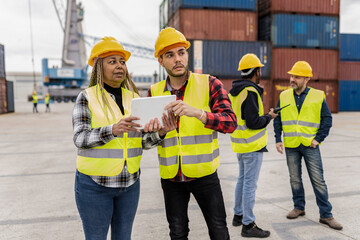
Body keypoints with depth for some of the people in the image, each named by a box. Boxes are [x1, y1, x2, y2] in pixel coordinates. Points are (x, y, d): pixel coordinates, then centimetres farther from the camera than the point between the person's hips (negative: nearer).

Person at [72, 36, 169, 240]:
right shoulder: (87, 97, -6)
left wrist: (157, 132, -22)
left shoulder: (134, 98, 5)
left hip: (129, 183, 4)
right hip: (95, 184, -3)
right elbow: (80, 139, -16)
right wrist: (113, 130, -32)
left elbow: (144, 142, 1)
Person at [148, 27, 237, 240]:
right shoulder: (154, 92, 1)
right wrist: (159, 131, -21)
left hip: (204, 174, -2)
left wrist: (197, 112, -36)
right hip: (170, 176, 3)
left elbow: (230, 122, -19)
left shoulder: (209, 84, -8)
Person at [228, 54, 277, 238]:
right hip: (252, 146, -10)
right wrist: (269, 116, -7)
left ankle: (238, 215, 33)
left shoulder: (234, 91, 10)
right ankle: (248, 225, 8)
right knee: (250, 184, -2)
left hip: (239, 144, 10)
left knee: (242, 179, 20)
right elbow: (253, 122, -24)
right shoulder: (250, 92, -20)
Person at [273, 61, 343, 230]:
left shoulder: (318, 96, -3)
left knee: (318, 181, 1)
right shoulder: (284, 96, 4)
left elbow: (327, 119, 1)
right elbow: (277, 119, 8)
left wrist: (318, 138, -7)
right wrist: (278, 140, 1)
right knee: (295, 179, 12)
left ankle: (326, 215, 12)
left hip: (310, 146, -2)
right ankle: (299, 207, 29)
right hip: (290, 146, 3)